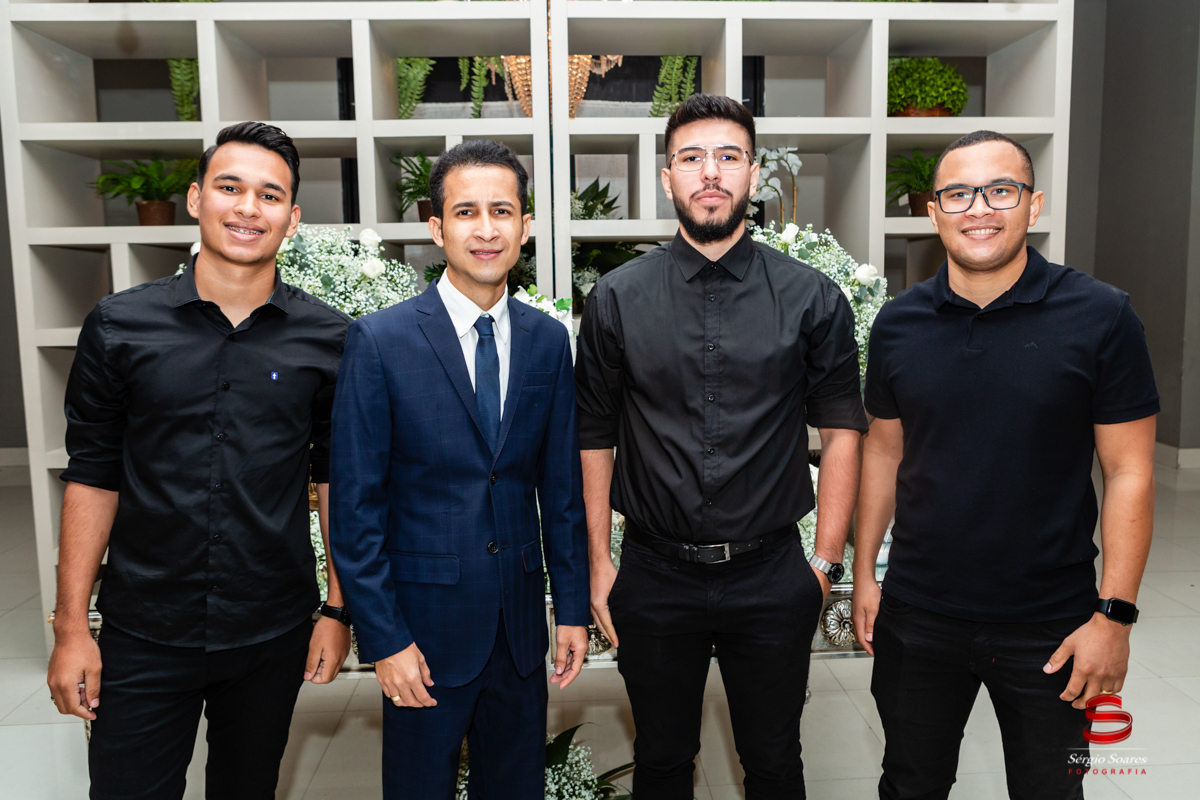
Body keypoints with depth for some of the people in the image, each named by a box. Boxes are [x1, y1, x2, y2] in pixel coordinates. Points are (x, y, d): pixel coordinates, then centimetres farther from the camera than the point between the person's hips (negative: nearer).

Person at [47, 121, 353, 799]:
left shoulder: (327, 338, -4)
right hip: (144, 635, 0)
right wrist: (71, 626, 0)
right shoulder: (120, 325, -4)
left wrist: (338, 612, 1)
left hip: (272, 638, 1)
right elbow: (92, 476, 1)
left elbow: (337, 481, 1)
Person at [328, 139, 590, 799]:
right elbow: (355, 506, -10)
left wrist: (573, 606, 5)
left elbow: (562, 485, 6)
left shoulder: (548, 339, 1)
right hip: (425, 623, -3)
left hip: (521, 621, 4)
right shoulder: (380, 341, -11)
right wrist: (383, 640, -11)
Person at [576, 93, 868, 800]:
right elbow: (594, 436, 2)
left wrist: (827, 561, -1)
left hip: (772, 578, 0)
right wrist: (599, 562, 2)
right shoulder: (616, 299, -2)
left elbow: (842, 429, 1)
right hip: (654, 578, 1)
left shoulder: (813, 299, -3)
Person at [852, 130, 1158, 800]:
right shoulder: (898, 324, 0)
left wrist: (1115, 615, -10)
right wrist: (864, 573, 6)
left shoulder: (1101, 317, -9)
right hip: (916, 617, 2)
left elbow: (1129, 472, -7)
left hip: (1049, 627, -2)